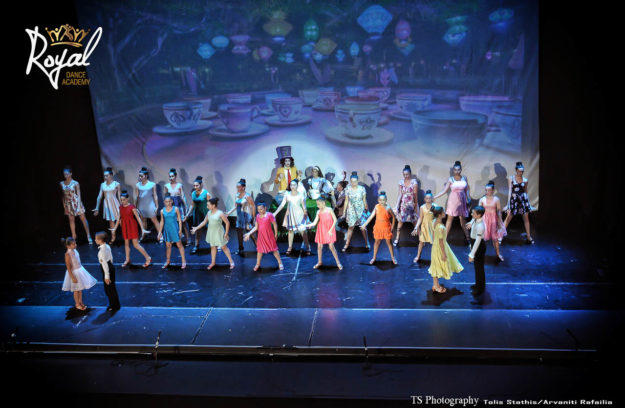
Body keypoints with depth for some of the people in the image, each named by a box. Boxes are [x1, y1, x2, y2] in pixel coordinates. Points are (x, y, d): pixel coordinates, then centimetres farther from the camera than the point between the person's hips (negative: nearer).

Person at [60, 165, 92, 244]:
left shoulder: (75, 183, -8)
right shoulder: (62, 184, 3)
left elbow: (78, 195, -8)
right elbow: (63, 195, 10)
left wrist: (79, 205, -13)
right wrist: (64, 205, 8)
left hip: (76, 202, -4)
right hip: (68, 204, 4)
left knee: (83, 219, 1)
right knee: (71, 220, 11)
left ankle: (88, 236, 8)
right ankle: (73, 237, 21)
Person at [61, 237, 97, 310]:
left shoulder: (75, 250, -1)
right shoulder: (68, 254, -23)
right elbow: (68, 267, -20)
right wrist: (73, 277, -19)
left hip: (80, 270, 7)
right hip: (74, 272, -7)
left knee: (80, 288, 19)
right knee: (76, 290, 9)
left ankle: (80, 302, 35)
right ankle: (77, 304, 26)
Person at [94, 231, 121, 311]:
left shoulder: (101, 251, -25)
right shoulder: (108, 247, 0)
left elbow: (104, 264, -23)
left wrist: (107, 276, -18)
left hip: (107, 269, -9)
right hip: (111, 266, 9)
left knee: (109, 289, 7)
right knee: (111, 288, 20)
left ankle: (115, 306, 21)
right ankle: (113, 304, 34)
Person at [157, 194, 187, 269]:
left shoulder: (175, 209, -7)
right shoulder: (162, 211, 1)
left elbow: (179, 219, -3)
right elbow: (162, 222, 8)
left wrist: (180, 229, -8)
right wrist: (160, 232, 8)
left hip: (175, 229, -3)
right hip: (167, 230, 3)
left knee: (179, 245, 2)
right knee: (168, 246, 12)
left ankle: (184, 261, 9)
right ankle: (168, 261, 26)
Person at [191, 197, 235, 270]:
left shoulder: (220, 213, -18)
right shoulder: (209, 213, 0)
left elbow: (227, 223, -13)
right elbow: (204, 222, 9)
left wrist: (226, 233, -12)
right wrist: (196, 228, 5)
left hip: (218, 232, -5)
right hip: (211, 232, 6)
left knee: (224, 247, 2)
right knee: (213, 247, 16)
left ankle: (231, 262, 13)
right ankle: (213, 263, 29)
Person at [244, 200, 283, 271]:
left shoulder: (269, 215, -16)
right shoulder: (258, 216, 1)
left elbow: (275, 225, -9)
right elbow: (256, 227, 5)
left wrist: (276, 234, -6)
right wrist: (249, 233, -2)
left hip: (269, 236, -4)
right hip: (261, 236, 5)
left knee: (274, 249, 7)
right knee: (259, 250, 15)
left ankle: (280, 263, 22)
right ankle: (257, 264, 32)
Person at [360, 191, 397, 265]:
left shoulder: (388, 208, -16)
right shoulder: (377, 207, -8)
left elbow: (393, 217, -5)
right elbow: (371, 216, -3)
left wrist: (392, 227, -3)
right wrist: (364, 224, -3)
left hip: (386, 228, -2)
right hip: (378, 227, 3)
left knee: (389, 242, 8)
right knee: (377, 242, 14)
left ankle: (393, 257, 24)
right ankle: (374, 257, 27)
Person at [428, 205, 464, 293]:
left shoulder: (435, 222, -6)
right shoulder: (440, 227, -32)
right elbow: (441, 241, -24)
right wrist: (444, 253, -16)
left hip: (435, 246, 8)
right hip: (440, 247, -8)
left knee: (436, 266, 19)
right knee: (439, 265, 9)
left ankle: (435, 284, 33)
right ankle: (437, 286, 25)